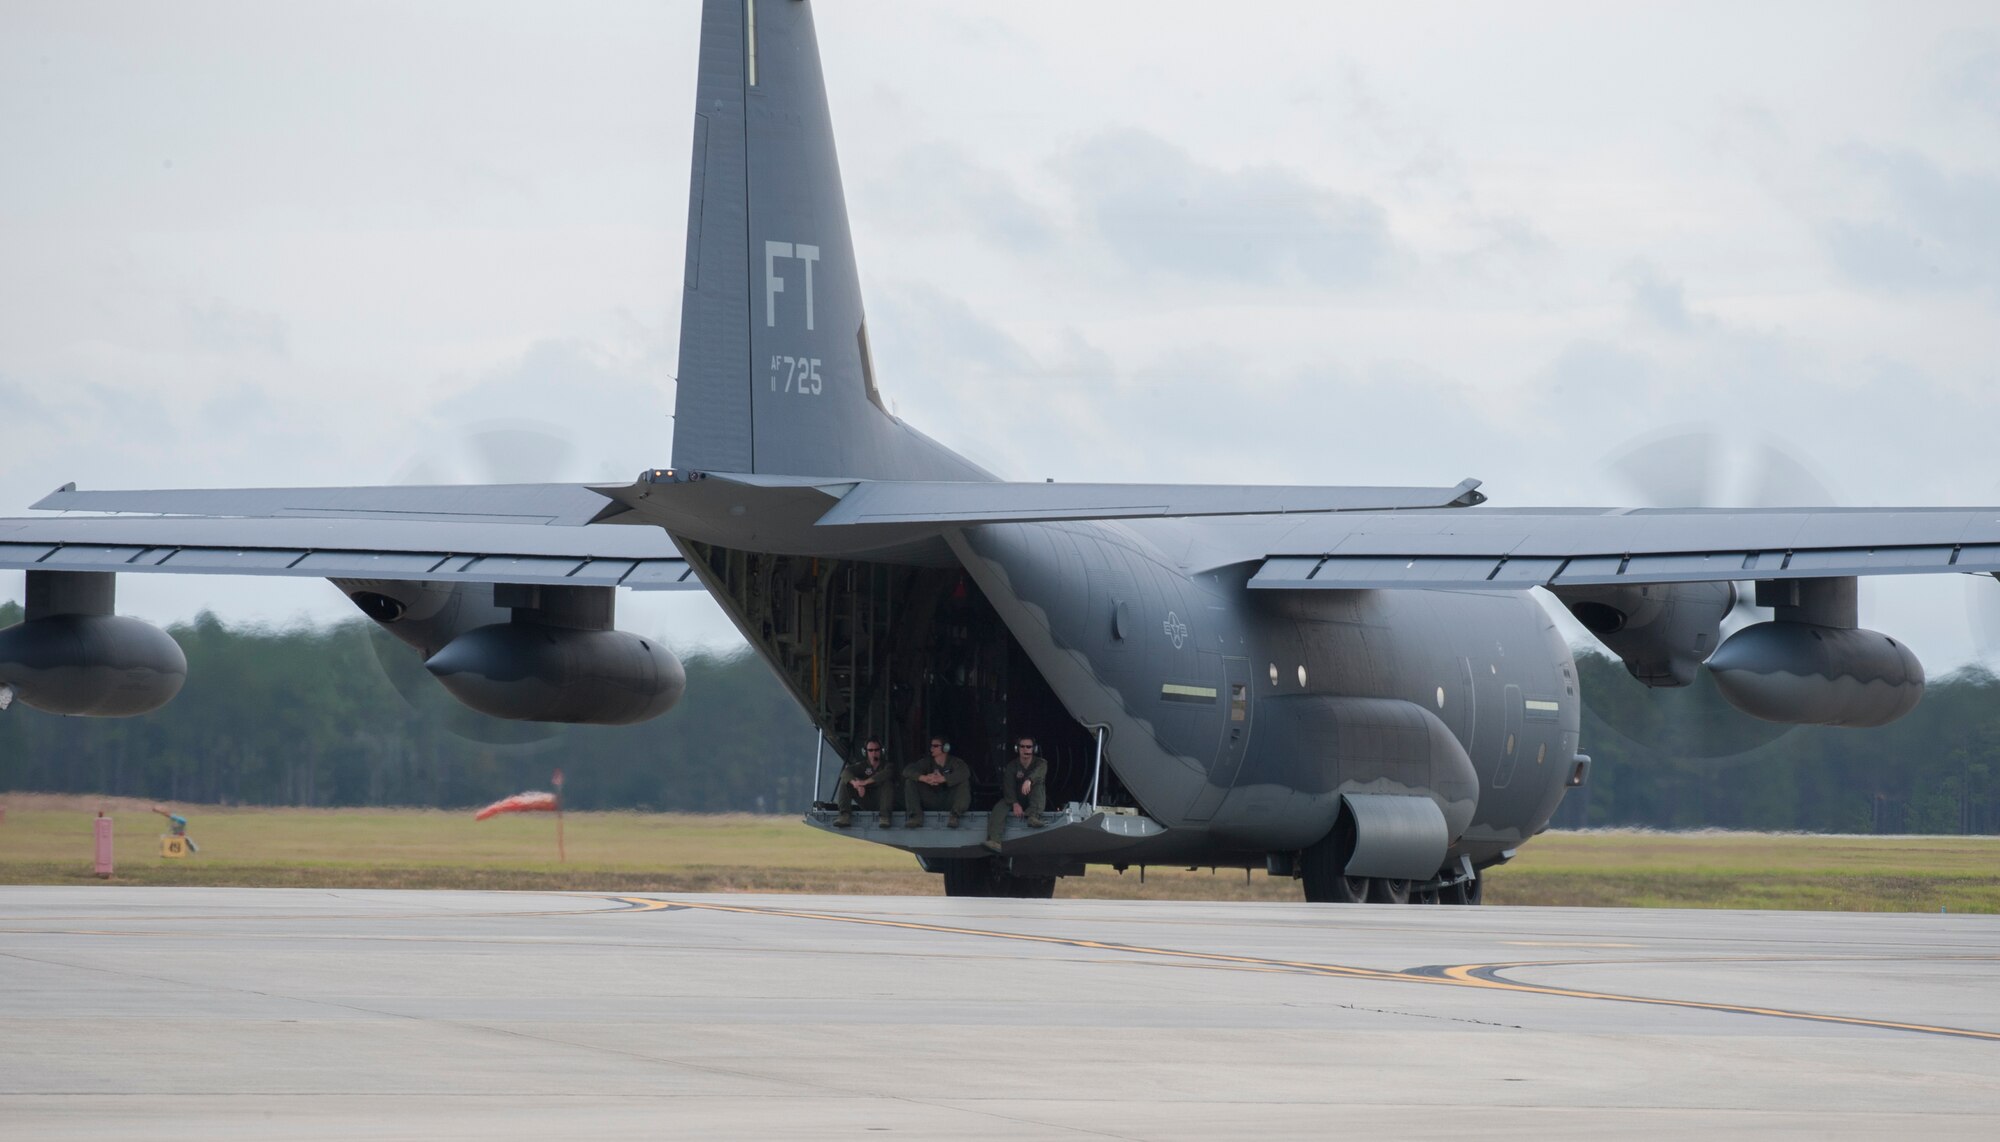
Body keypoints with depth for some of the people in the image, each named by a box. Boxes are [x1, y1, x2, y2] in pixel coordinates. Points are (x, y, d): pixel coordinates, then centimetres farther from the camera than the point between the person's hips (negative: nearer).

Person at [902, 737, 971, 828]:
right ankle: (916, 816, -26)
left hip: (949, 802, -2)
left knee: (964, 783, -25)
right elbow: (907, 770, -9)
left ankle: (954, 816, -37)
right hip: (931, 802, 2)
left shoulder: (954, 762, -2)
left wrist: (943, 779, -37)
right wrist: (924, 778, -30)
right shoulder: (927, 762, 6)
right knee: (910, 781, -12)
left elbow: (965, 772, -25)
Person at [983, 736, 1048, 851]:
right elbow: (1008, 787, -13)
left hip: (1033, 801, -1)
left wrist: (1029, 781, -54)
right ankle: (994, 840, -49)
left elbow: (1039, 773, -30)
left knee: (1038, 784, -30)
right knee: (999, 807, -29)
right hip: (1016, 800, 1)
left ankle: (1034, 817, -47)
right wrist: (1015, 804, -32)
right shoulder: (1011, 766, 0)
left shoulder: (1040, 763, -5)